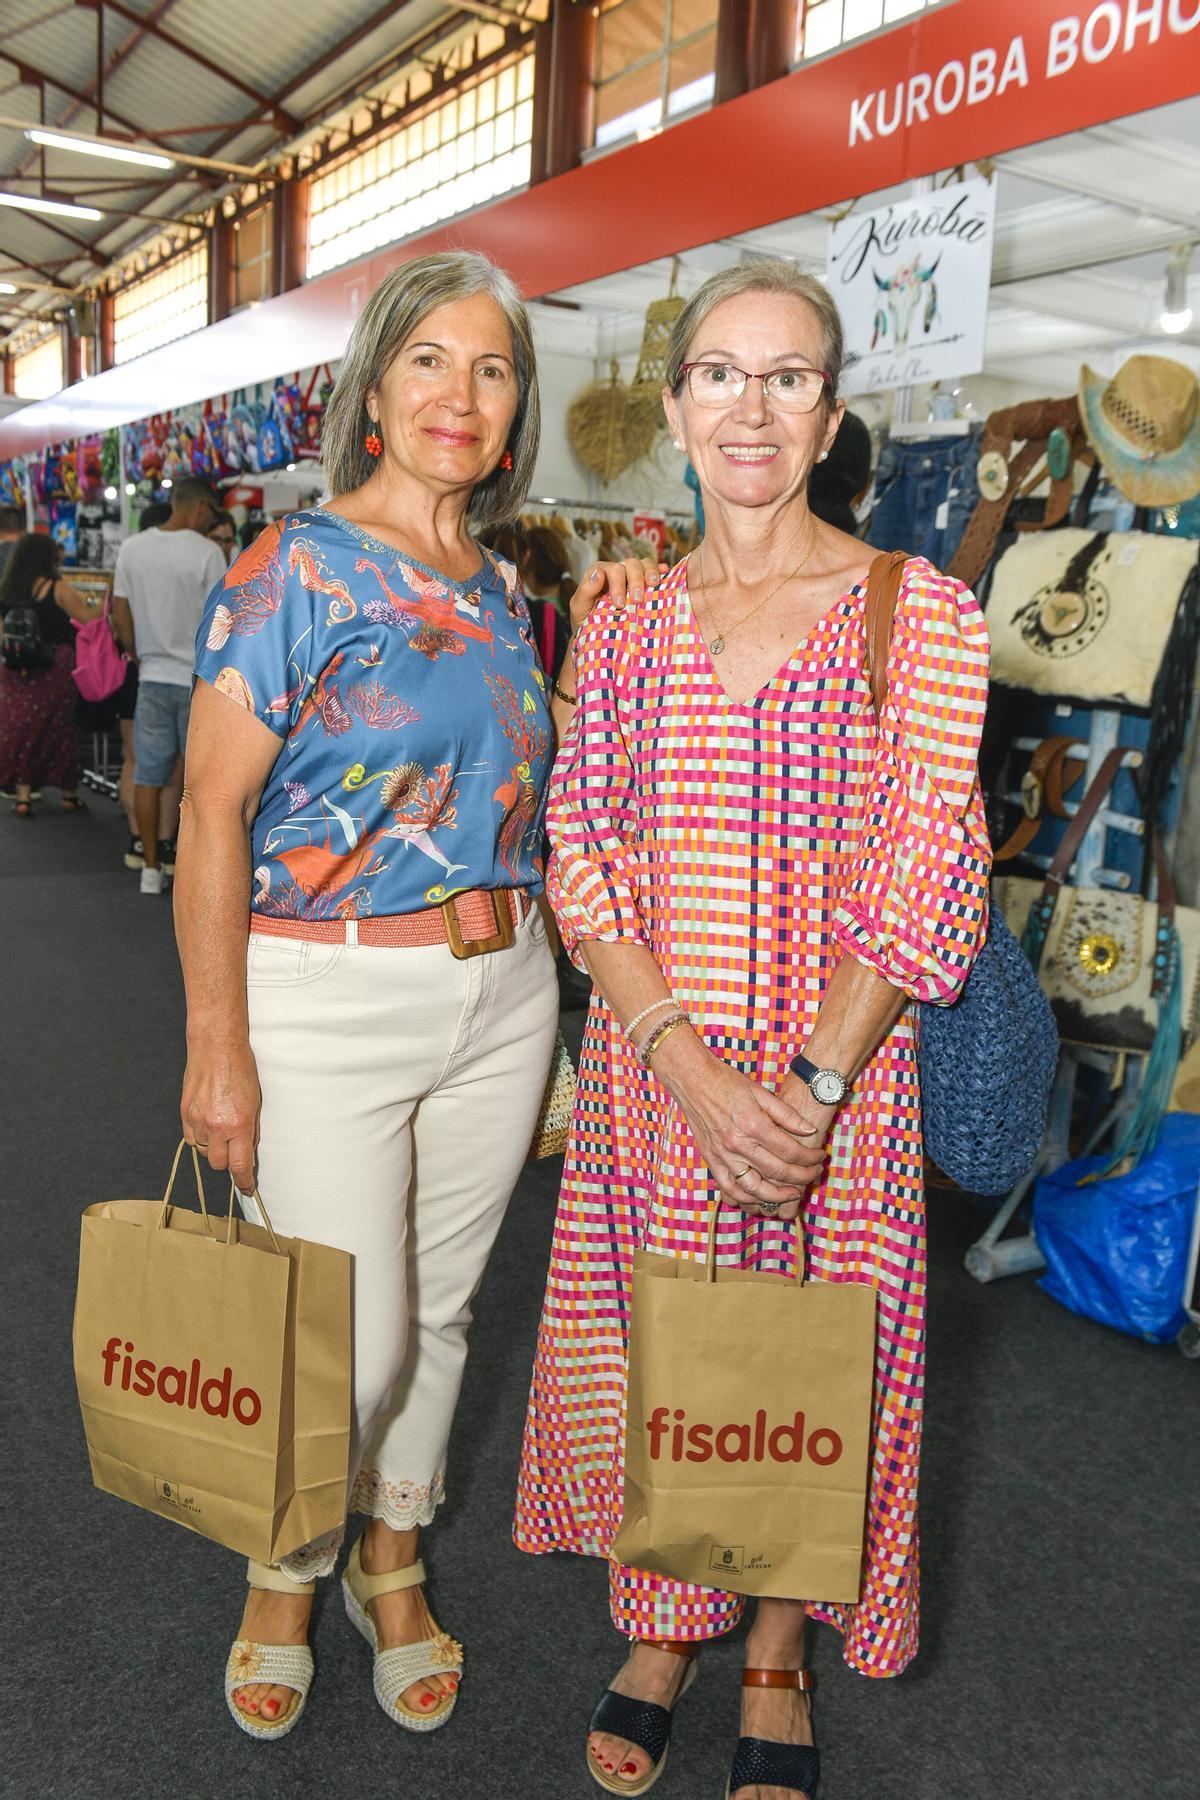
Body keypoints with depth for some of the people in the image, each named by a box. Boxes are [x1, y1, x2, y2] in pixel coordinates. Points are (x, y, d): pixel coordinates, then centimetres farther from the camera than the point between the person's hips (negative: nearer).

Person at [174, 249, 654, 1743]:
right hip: (326, 1002, -5)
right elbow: (212, 812, -12)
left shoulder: (501, 583, 10)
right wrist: (218, 1046, -15)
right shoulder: (297, 566, -8)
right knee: (352, 1342, 1)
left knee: (439, 1306, 17)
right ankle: (286, 1572, 33)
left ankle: (391, 1559, 41)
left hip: (502, 991, 6)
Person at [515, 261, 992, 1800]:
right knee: (644, 1342, 13)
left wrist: (812, 1082, -16)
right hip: (650, 1065, 3)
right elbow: (581, 854, 0)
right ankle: (658, 1629, 39)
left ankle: (777, 1669, 36)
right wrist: (687, 1059, -14)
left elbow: (930, 873, -7)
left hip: (838, 1070, -2)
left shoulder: (918, 612, -3)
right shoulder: (623, 622, 5)